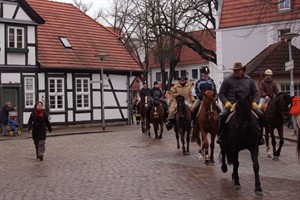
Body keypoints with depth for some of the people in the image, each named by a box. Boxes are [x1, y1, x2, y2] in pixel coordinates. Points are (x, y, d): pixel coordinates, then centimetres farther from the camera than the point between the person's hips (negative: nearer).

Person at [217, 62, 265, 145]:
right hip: (231, 104, -2)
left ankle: (259, 135, 1)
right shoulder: (228, 80, 5)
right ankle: (221, 135, -11)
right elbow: (221, 93, 7)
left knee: (260, 114, -15)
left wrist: (254, 102, 0)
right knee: (222, 115, -28)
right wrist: (226, 102, -10)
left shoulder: (249, 79, 12)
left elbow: (255, 92, 18)